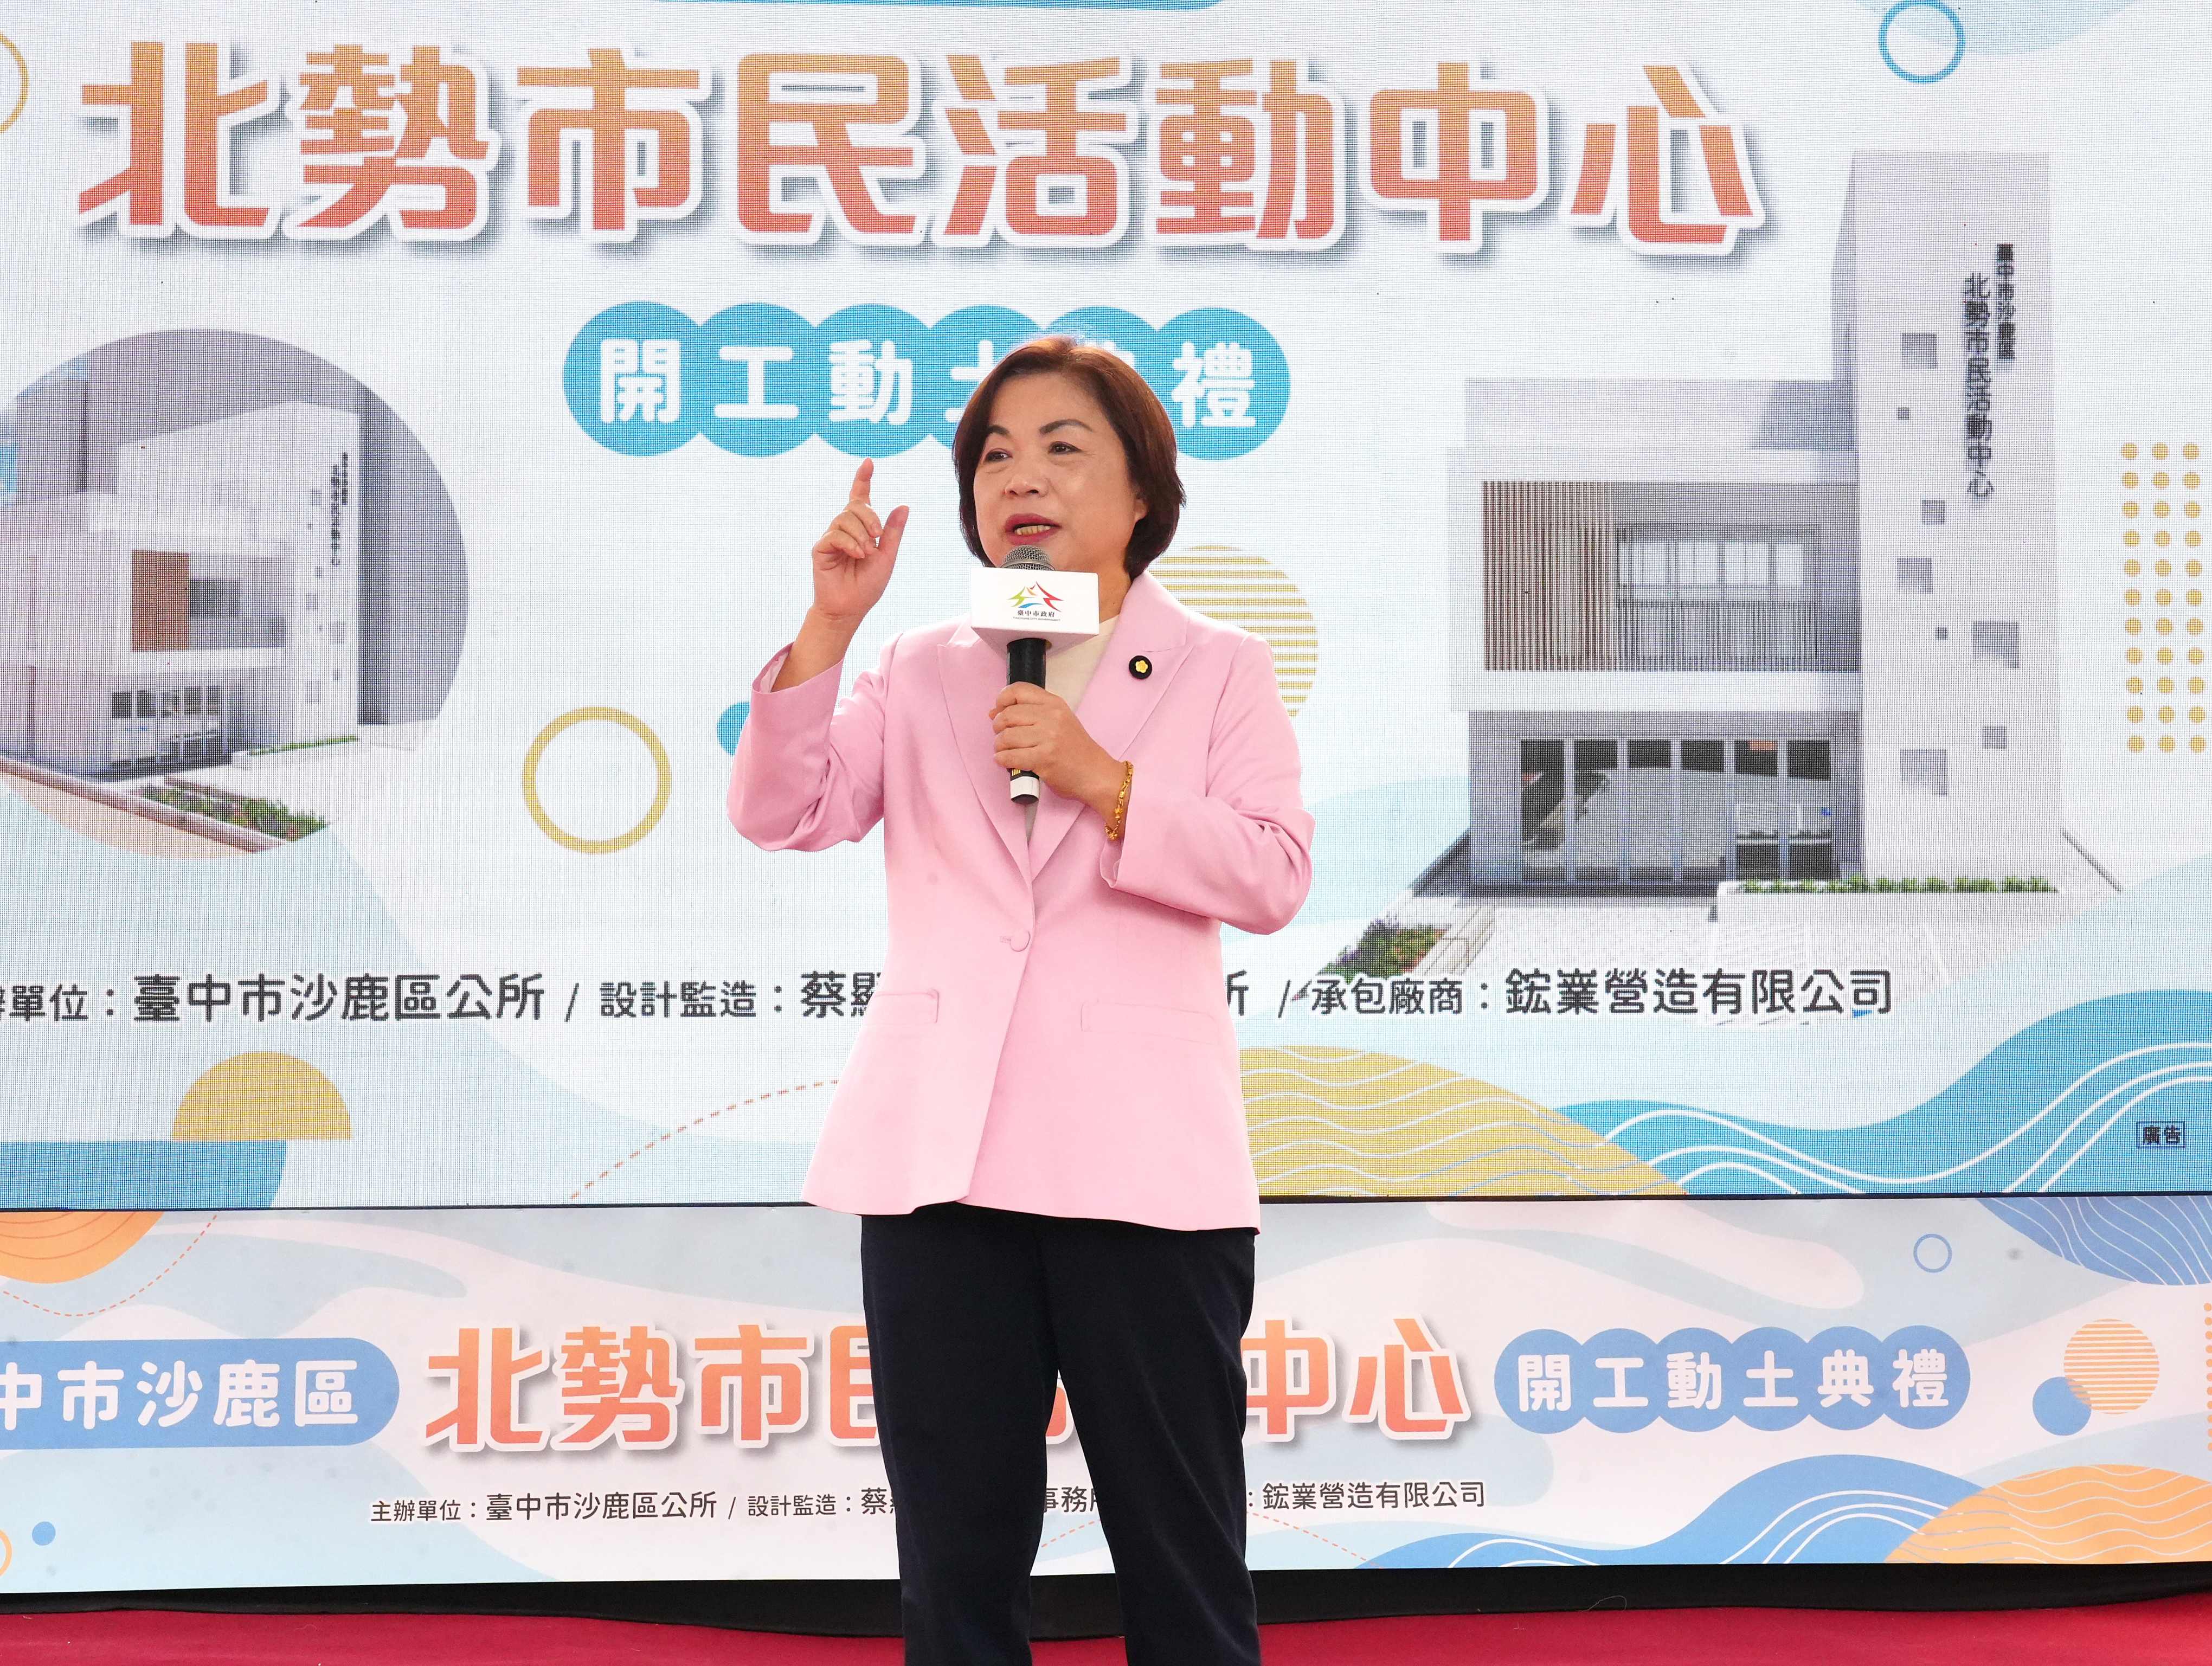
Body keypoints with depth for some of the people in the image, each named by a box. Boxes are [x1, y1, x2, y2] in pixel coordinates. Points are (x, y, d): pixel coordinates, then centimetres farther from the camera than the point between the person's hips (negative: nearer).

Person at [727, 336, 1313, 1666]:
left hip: (1142, 1165, -2)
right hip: (941, 1157, 3)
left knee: (1182, 1552, 4)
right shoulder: (922, 673, 15)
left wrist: (1101, 779, -16)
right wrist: (829, 628, -9)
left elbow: (1274, 878, -6)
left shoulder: (1220, 669, 7)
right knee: (956, 1554, 9)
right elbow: (782, 814, 0)